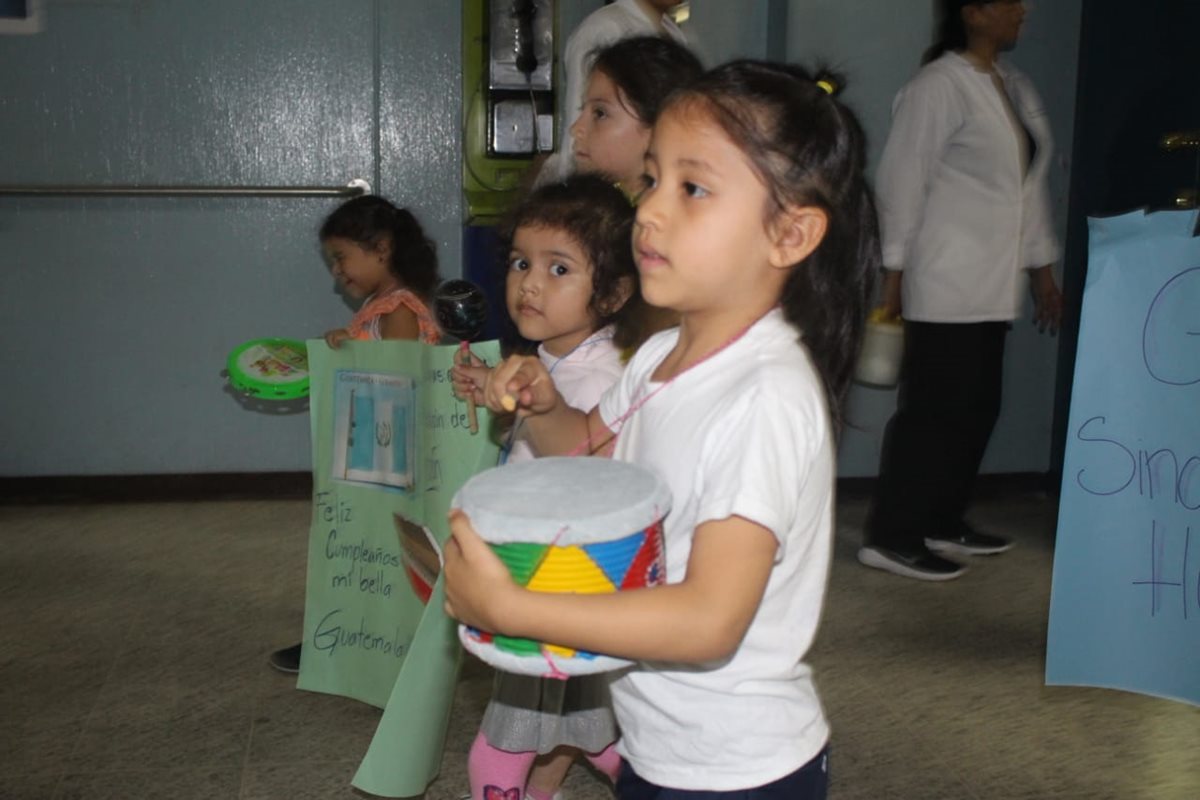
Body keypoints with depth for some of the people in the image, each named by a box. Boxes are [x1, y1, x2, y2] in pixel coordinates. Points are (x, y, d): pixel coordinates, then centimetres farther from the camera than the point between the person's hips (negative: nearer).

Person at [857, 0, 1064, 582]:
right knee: (933, 409, -6)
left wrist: (1042, 269, 17)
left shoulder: (1015, 87, 15)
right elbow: (903, 182, -11)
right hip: (946, 286, -8)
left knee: (977, 409, 12)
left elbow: (1029, 184, 18)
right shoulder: (939, 86, -10)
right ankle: (891, 537, 2)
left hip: (991, 287, 8)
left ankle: (942, 522, 24)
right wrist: (893, 277, -12)